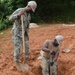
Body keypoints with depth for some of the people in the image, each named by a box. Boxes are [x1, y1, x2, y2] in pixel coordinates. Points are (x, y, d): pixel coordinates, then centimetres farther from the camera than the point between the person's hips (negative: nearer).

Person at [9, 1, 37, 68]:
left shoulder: (28, 14, 6)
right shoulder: (19, 10, -20)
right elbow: (10, 19, -29)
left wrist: (27, 34, 14)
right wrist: (18, 15, -44)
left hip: (23, 33, 7)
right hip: (17, 33, -7)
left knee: (27, 46, 8)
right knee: (18, 48, -4)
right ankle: (17, 63, 11)